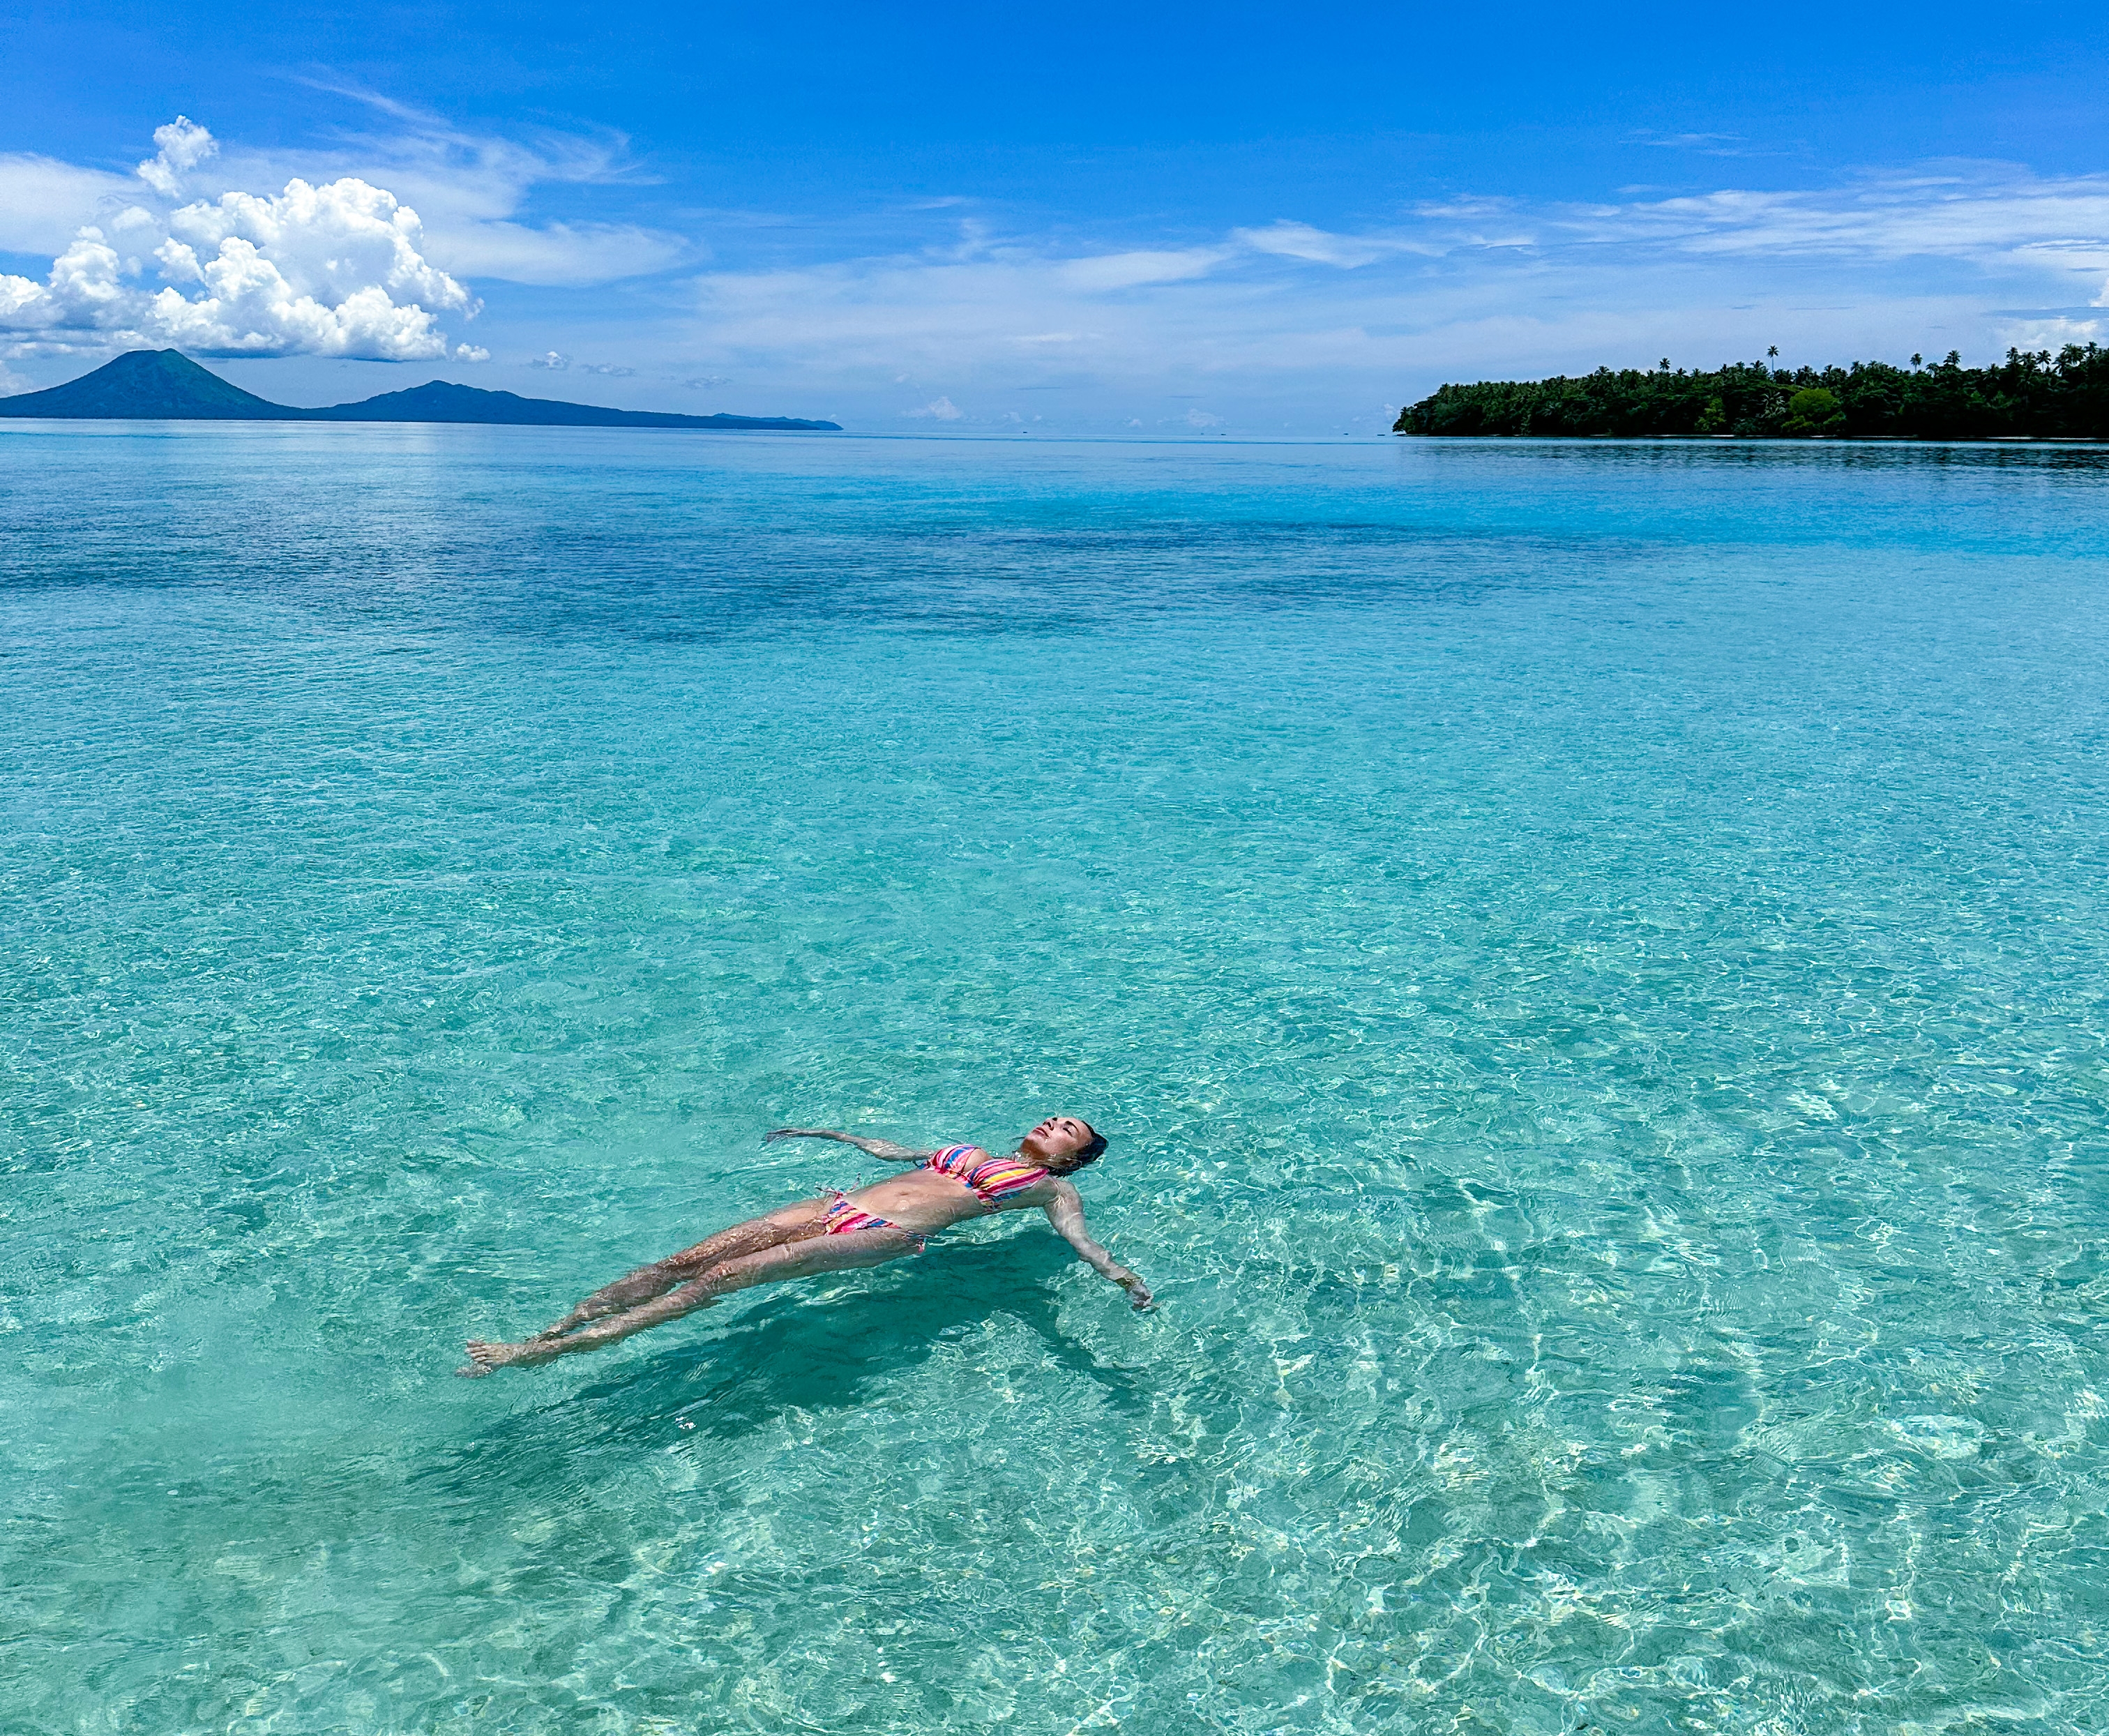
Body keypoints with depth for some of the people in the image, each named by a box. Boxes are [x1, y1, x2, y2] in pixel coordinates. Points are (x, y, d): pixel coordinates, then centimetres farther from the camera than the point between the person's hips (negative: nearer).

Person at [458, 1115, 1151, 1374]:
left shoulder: (1051, 1188, 13)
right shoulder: (973, 1154, 31)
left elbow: (1078, 1237, -6)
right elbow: (890, 1149, 43)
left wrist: (1118, 1274, -29)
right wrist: (824, 1132, 54)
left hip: (883, 1235, -7)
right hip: (840, 1206, 7)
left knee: (721, 1278, -22)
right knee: (684, 1260, -9)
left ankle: (551, 1351, -26)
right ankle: (545, 1331, -12)